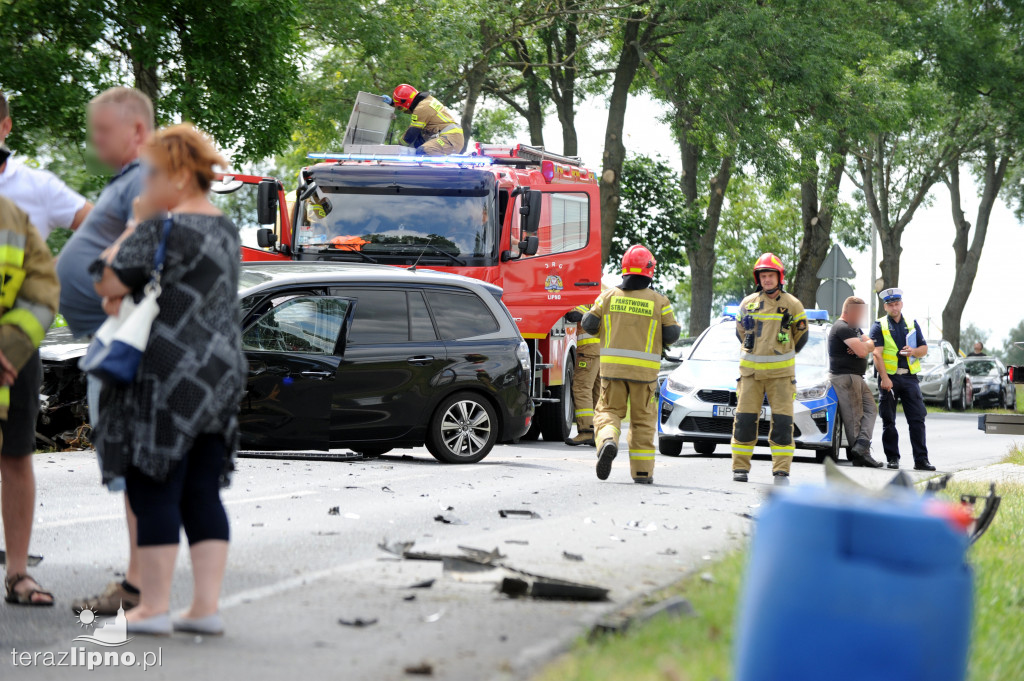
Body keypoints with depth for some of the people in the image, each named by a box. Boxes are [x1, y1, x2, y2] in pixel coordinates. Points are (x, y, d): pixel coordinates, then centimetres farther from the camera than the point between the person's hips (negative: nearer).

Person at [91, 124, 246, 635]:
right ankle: (206, 607, 8)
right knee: (203, 493, 9)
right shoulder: (225, 229, 15)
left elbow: (107, 281, -12)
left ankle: (154, 607, 0)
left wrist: (133, 226, -1)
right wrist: (132, 300, 10)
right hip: (221, 371, 8)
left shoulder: (162, 228, -14)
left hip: (167, 376, -8)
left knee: (154, 489, -2)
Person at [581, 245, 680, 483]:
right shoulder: (659, 301, 0)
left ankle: (607, 440, -23)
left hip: (612, 366, 1)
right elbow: (672, 334, -2)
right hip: (644, 369, -1)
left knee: (609, 410, 9)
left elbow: (589, 324, 2)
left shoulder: (609, 296, 4)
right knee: (643, 420, 10)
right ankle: (642, 470, 10)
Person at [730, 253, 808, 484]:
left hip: (781, 373, -1)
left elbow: (801, 337, 14)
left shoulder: (792, 305, 1)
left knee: (782, 422, -5)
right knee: (745, 420, -1)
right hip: (751, 371, 1)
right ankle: (740, 468, 7)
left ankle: (781, 471, -2)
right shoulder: (748, 303, 5)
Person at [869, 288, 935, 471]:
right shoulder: (879, 326, 3)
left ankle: (921, 459, -3)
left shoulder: (912, 325, 15)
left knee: (917, 419, -4)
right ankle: (892, 459, 8)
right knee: (889, 421, 1)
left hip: (910, 377, 3)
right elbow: (877, 354, -7)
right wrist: (884, 378, -17)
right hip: (889, 377, -3)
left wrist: (914, 351, -9)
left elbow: (924, 348, 15)